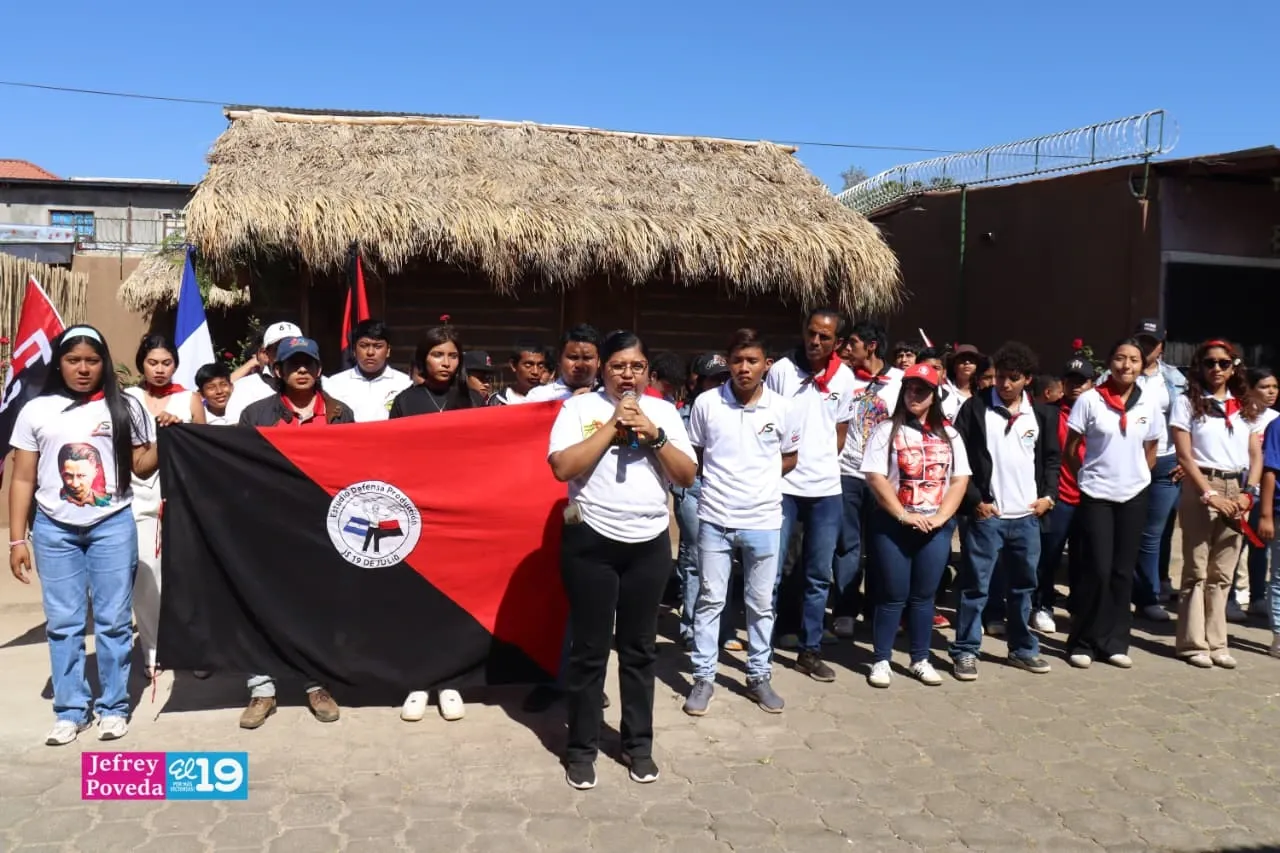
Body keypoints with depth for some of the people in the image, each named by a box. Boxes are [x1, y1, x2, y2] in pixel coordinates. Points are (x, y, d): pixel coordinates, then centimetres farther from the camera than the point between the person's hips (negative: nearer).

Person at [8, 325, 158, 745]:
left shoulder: (124, 407, 4)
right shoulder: (36, 411, 6)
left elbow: (141, 466, 4)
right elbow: (23, 479, 7)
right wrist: (17, 539, 4)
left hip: (113, 525, -1)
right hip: (54, 529, 1)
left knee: (113, 619, 2)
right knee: (63, 622, 6)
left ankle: (114, 706, 13)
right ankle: (71, 709, 16)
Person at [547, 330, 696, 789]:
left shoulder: (664, 411, 7)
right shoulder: (580, 407, -2)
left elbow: (688, 476, 2)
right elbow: (562, 467, -14)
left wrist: (654, 435, -11)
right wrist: (613, 426, -15)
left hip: (650, 544, 3)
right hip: (591, 541, -3)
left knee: (640, 648, 13)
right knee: (590, 649, 5)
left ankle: (638, 743, 27)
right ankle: (581, 747, 20)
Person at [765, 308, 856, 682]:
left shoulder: (845, 378, 3)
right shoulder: (781, 370, -7)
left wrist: (824, 463, 8)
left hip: (826, 488, 3)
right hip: (782, 485, -3)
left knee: (818, 576, 11)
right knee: (770, 572, 1)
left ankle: (810, 651, 23)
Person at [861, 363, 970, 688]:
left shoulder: (949, 435, 9)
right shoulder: (887, 430, -2)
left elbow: (960, 479, 5)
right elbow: (875, 477, -10)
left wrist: (940, 517, -8)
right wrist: (904, 516, -14)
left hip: (937, 526, 3)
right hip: (892, 524, -3)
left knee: (924, 595, 10)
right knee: (892, 595, 1)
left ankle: (921, 660, 22)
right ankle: (881, 660, 12)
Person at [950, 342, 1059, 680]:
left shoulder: (1040, 414, 8)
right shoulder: (976, 407, -4)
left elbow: (1051, 458, 17)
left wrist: (1048, 495, 4)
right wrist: (974, 500, -10)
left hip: (1027, 516, 4)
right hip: (986, 514, -4)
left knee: (1022, 586, 15)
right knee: (975, 586, -1)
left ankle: (1023, 648, 29)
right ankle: (965, 651, 9)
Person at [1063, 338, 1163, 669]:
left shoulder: (1149, 406, 3)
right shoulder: (1089, 400, -7)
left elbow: (1150, 452, 15)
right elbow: (1069, 450, -1)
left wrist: (1135, 477, 6)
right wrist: (1088, 477, 3)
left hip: (1133, 496, 4)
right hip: (1096, 495, -3)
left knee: (1123, 571, 7)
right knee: (1098, 570, -6)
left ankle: (1115, 642, 18)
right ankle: (1082, 642, 7)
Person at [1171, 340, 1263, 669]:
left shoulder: (1246, 406, 12)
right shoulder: (1188, 403, 0)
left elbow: (1256, 456, 9)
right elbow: (1185, 457, -7)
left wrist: (1248, 493, -7)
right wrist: (1211, 495, -15)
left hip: (1237, 491, 4)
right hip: (1201, 488, -4)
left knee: (1222, 573, 8)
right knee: (1197, 570, 0)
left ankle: (1216, 642, 15)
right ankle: (1193, 642, 6)